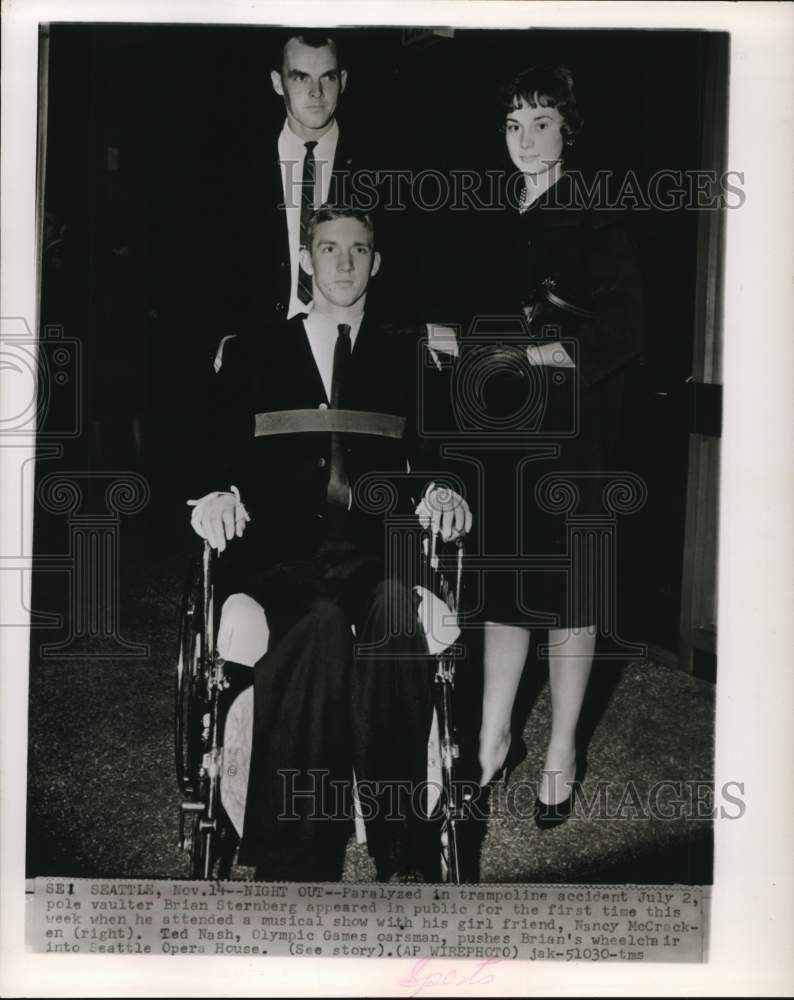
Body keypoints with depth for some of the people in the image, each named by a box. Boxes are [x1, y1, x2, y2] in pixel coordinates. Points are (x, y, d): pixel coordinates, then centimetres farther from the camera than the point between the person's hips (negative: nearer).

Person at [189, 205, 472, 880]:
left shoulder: (409, 361, 21)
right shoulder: (252, 357, 19)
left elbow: (432, 459, 14)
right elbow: (220, 458, 12)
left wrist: (440, 493, -9)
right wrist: (218, 496, -10)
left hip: (378, 552, 1)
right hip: (280, 551, 0)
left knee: (395, 615, -35)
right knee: (318, 625, -35)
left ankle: (403, 859, -31)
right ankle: (297, 862, -31)